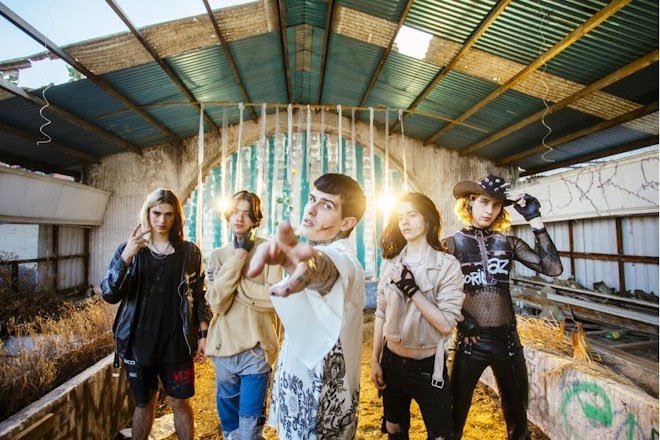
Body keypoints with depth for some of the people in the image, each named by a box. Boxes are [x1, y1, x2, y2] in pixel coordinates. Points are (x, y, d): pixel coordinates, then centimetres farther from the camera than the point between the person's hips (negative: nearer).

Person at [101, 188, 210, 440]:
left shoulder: (190, 252, -3)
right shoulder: (129, 250, -3)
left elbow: (198, 296, 3)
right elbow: (109, 295, -12)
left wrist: (203, 334, -1)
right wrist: (126, 256, -26)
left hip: (177, 344, 0)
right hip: (138, 344, 1)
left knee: (180, 402, 12)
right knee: (144, 403, 19)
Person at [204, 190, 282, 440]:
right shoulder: (217, 256, 3)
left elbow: (272, 298, -16)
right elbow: (216, 303, -11)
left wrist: (236, 283, -11)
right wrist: (238, 256, -14)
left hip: (256, 349, -3)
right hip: (224, 347, 4)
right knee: (228, 418, 23)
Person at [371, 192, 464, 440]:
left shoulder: (447, 264, -14)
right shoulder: (390, 263, -3)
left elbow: (446, 325, -19)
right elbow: (381, 314, 2)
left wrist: (411, 289, -24)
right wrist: (375, 360, 5)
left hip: (428, 366, -3)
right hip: (392, 362, 4)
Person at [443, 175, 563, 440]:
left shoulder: (508, 243, 2)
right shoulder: (452, 244, -5)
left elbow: (554, 269, -9)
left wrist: (535, 221, -10)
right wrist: (460, 317, -17)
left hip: (507, 339, 3)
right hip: (471, 341, -2)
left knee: (517, 414, 22)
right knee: (456, 413, 13)